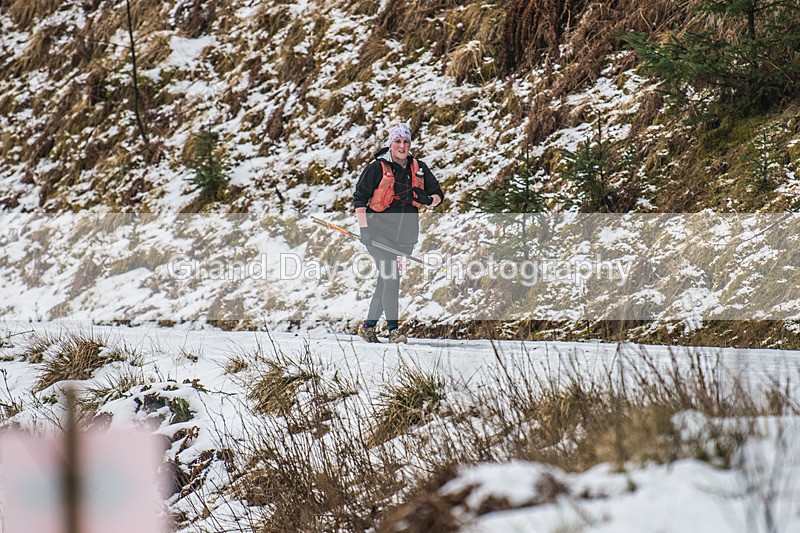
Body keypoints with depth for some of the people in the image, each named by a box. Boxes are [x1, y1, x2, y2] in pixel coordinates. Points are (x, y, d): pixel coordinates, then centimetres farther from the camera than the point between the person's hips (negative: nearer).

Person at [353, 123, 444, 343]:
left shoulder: (419, 169, 8)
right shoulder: (377, 168, -4)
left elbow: (437, 193, 11)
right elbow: (359, 198, -3)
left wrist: (429, 199, -13)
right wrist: (364, 228, -12)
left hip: (406, 234, 5)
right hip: (380, 232, -5)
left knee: (387, 282, 9)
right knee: (390, 276, -17)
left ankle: (368, 326, 22)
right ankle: (393, 329, -18)